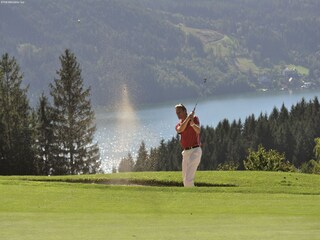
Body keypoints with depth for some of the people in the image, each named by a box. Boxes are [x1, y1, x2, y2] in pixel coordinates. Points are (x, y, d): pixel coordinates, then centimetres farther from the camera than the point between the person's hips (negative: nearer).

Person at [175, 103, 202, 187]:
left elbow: (198, 131, -21)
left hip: (195, 151, -7)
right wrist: (188, 118, -26)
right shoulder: (178, 125, 12)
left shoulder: (194, 118, -1)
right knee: (185, 179, 14)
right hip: (185, 153, 7)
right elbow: (180, 130, -14)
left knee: (188, 178, -19)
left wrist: (192, 123, -42)